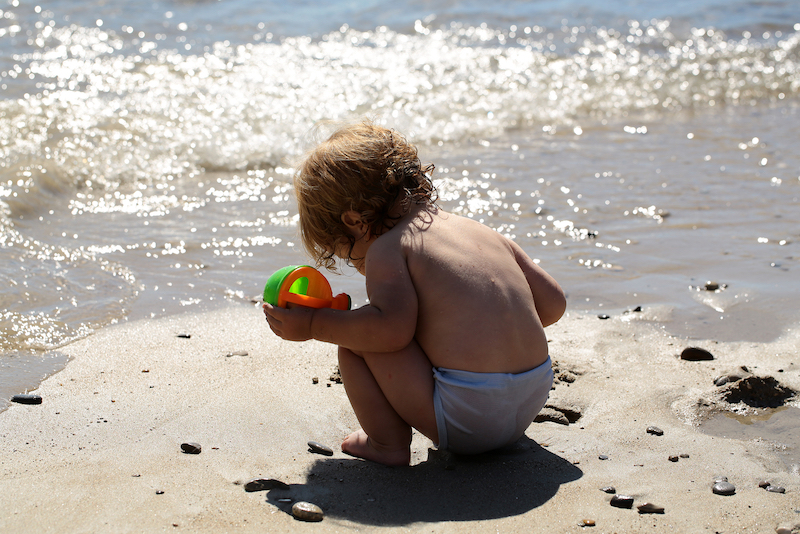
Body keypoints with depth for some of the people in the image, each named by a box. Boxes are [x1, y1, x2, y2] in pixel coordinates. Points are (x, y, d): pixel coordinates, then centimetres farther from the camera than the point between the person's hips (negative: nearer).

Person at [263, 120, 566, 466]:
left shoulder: (388, 247, -5)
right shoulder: (488, 234, 16)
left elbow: (391, 327, -22)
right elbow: (553, 302, 18)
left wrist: (313, 325, -10)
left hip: (468, 419, -8)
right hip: (530, 404, 8)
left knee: (355, 340, 0)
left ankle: (387, 442, 7)